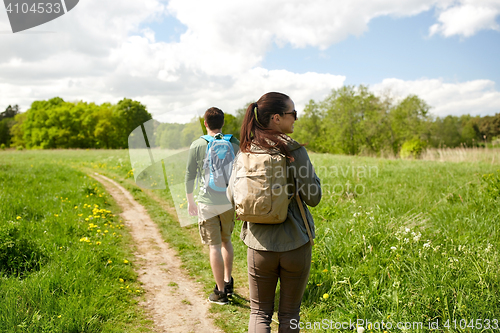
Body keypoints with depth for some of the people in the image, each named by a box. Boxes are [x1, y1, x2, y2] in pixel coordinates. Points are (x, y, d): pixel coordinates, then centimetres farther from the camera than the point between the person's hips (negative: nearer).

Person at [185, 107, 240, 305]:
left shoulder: (197, 145, -6)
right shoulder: (234, 143, 1)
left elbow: (190, 175, -2)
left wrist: (190, 201, 10)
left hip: (207, 202, -3)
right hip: (229, 200, 3)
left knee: (214, 246, 3)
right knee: (226, 240, 22)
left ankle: (221, 292, 11)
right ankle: (228, 282, 28)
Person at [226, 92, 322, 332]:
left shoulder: (245, 152, -3)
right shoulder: (295, 151, -12)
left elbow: (232, 198, 1)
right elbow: (313, 198, -9)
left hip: (260, 243, 2)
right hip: (295, 243, -2)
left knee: (259, 312, 17)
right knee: (289, 314, 17)